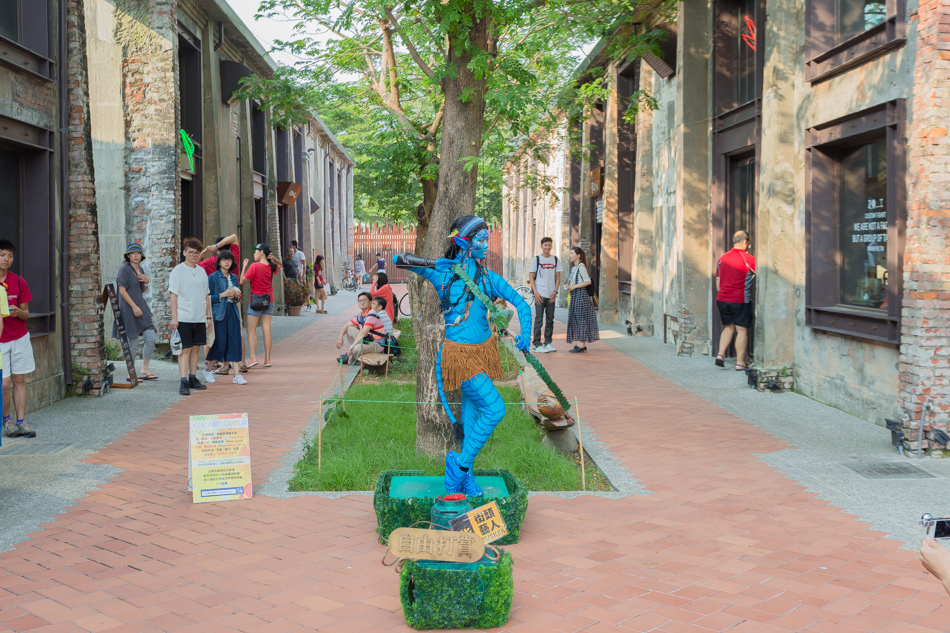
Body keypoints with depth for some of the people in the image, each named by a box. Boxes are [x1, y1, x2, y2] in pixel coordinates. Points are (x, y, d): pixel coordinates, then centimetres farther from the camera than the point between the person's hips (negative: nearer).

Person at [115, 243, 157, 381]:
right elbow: (122, 290, -14)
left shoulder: (140, 270, 15)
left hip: (141, 306, 8)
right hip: (129, 308, -7)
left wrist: (146, 282, 3)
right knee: (134, 343, -4)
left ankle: (145, 369, 12)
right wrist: (134, 306, -20)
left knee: (151, 339, 1)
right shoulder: (124, 269, -7)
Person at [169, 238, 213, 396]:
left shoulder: (202, 271, 13)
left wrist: (208, 316, 15)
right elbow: (174, 295, -6)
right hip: (184, 317, -5)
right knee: (185, 349, -7)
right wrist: (174, 317, -12)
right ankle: (183, 382, -8)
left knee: (195, 348, 9)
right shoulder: (178, 270, -3)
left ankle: (192, 378, 18)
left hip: (199, 318, 5)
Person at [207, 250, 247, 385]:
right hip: (219, 312, -5)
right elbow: (208, 297, -7)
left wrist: (236, 296, 0)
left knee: (234, 341, -2)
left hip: (232, 311, 5)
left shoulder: (234, 277, 14)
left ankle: (236, 374, -2)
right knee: (219, 342, -3)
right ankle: (208, 369, 19)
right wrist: (223, 294, -15)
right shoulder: (213, 277, -3)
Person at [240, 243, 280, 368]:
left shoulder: (255, 266, -14)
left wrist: (244, 267, 0)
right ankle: (267, 359, 4)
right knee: (266, 330, 5)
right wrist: (272, 258, 9)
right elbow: (279, 263, 28)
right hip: (269, 300, 5)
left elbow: (242, 282, -11)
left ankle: (253, 358, -11)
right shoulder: (272, 267, 3)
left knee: (251, 330, 0)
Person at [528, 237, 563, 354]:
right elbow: (531, 277, -1)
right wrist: (536, 293, -11)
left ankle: (548, 343, 16)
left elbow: (558, 277, 12)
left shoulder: (555, 260, 10)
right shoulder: (536, 259, 0)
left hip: (551, 295, 4)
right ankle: (536, 345, -1)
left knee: (550, 320, 8)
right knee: (539, 320, -4)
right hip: (540, 295, -4)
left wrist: (555, 291, -2)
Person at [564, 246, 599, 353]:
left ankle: (582, 345, -8)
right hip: (575, 296, 10)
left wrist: (574, 286, -17)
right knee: (576, 319, 9)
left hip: (581, 295, -10)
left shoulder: (581, 266, -11)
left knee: (581, 319, -9)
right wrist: (568, 286, 5)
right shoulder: (574, 267, 17)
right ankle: (581, 344, 13)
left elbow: (588, 281, -17)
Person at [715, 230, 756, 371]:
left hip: (722, 300, 6)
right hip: (740, 301, -6)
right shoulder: (748, 259, -8)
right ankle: (740, 363, 3)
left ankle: (720, 354, 6)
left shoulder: (722, 258, 9)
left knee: (728, 327, 19)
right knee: (742, 331, 2)